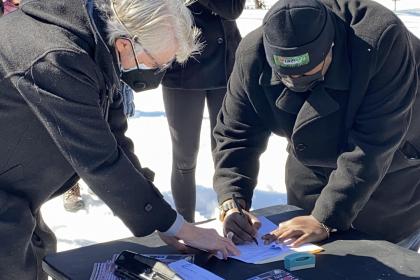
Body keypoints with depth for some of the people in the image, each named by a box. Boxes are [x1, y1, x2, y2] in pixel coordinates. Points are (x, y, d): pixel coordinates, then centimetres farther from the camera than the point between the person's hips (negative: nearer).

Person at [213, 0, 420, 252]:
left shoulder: (380, 41, -35)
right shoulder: (253, 57, -23)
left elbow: (373, 143, -35)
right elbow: (236, 136, -15)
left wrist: (325, 218, -36)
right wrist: (232, 203, -30)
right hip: (312, 178, 4)